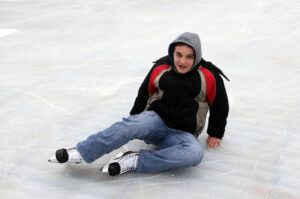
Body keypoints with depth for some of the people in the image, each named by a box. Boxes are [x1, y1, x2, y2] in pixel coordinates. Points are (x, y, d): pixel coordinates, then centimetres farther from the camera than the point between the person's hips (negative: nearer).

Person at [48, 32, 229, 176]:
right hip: (156, 120, 1)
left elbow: (221, 106, 10)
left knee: (195, 153, -36)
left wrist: (215, 135, 14)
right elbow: (144, 94, 16)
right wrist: (135, 118, 23)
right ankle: (81, 152, -37)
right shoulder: (160, 69, 2)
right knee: (135, 123, -35)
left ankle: (135, 161, -35)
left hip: (182, 134, 0)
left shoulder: (209, 77, -3)